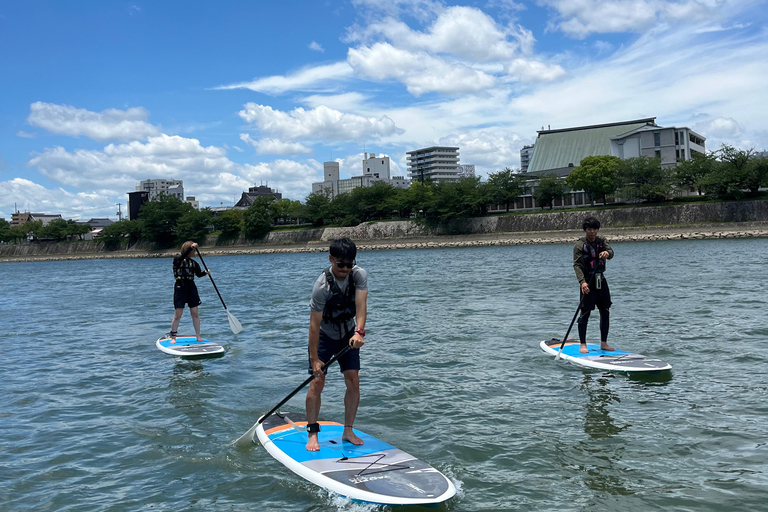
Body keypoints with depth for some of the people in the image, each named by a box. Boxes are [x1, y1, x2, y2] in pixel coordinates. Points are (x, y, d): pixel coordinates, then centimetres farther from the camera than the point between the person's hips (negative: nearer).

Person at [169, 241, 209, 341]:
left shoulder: (193, 262, 10)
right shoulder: (177, 259, -4)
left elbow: (198, 274, 14)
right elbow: (182, 257, -28)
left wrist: (205, 272, -6)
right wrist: (191, 247, -34)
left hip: (191, 286, 5)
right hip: (180, 287, -5)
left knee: (195, 313, 5)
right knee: (178, 314, -2)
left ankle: (198, 336, 12)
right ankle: (172, 337, 11)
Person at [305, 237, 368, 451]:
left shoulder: (359, 275, -18)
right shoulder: (322, 286, -28)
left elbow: (361, 304, -30)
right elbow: (314, 324, -27)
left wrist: (359, 332, -47)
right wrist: (314, 358, -28)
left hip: (348, 334, 4)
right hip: (324, 335, -3)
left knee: (353, 381, -2)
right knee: (317, 381, -11)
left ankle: (348, 431, 11)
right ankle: (312, 434, 2)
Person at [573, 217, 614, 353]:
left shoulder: (601, 241, 8)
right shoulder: (579, 244, -6)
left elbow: (610, 252, -11)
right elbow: (577, 265, -14)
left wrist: (607, 253, -37)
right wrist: (582, 282, -28)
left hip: (601, 280, 5)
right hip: (588, 282, -5)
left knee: (605, 312, 7)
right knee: (585, 313, -6)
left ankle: (603, 343, 18)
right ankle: (582, 344, 2)